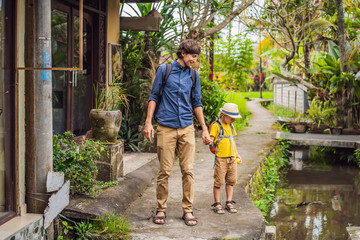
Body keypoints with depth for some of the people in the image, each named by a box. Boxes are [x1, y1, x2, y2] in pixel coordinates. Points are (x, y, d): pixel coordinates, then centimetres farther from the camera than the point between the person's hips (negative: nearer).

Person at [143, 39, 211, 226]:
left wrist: (205, 129, 16)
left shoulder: (194, 75, 12)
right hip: (166, 127, -3)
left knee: (188, 170, -1)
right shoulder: (164, 70, 3)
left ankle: (188, 210, 8)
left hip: (187, 128, 3)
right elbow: (154, 97, 6)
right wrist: (148, 122, -3)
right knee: (164, 171, -2)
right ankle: (161, 209, 11)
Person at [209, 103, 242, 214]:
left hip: (232, 158, 7)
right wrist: (210, 141, -36)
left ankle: (229, 203, 16)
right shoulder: (216, 126, -7)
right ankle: (217, 204, 6)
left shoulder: (230, 126, 15)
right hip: (221, 158, -6)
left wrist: (237, 154, 26)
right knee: (219, 181, -3)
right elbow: (211, 139, -13)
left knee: (231, 181, 8)